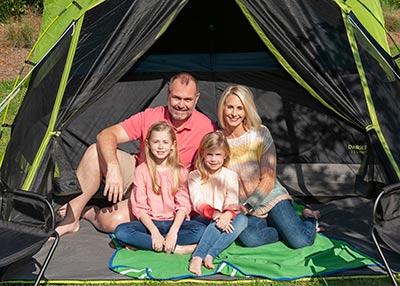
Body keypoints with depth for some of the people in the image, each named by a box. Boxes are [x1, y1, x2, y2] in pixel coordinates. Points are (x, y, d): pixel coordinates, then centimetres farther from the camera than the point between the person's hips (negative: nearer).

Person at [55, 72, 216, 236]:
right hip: (135, 172, 3)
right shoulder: (150, 116, -10)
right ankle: (71, 218, -16)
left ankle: (88, 213, 6)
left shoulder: (206, 129, -15)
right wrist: (113, 168, -33)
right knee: (96, 151, -23)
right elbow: (106, 135, -15)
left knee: (114, 221, -29)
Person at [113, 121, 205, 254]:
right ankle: (177, 248, -26)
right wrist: (154, 231, -19)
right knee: (120, 231, -27)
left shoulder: (180, 171, 3)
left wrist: (173, 231, -21)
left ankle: (142, 243, -24)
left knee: (200, 229, -28)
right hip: (150, 223, 0)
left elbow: (183, 205, -5)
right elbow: (139, 207, -5)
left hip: (174, 222, 0)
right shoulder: (142, 170, 1)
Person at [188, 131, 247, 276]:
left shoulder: (231, 176, 7)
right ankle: (197, 258, -48)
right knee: (216, 223, -35)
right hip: (202, 218, -2)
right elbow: (198, 203, -10)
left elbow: (232, 203, -7)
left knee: (242, 219, -30)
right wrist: (214, 214, -30)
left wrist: (227, 214, -32)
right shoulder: (195, 176, 4)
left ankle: (205, 255, -44)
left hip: (223, 218, 2)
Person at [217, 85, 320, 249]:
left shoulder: (260, 133, -10)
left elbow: (268, 179, -9)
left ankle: (309, 217, 15)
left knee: (301, 241, -20)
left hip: (271, 198, -1)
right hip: (241, 207, 2)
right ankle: (285, 229, -2)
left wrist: (247, 206, -15)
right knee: (249, 239, -31)